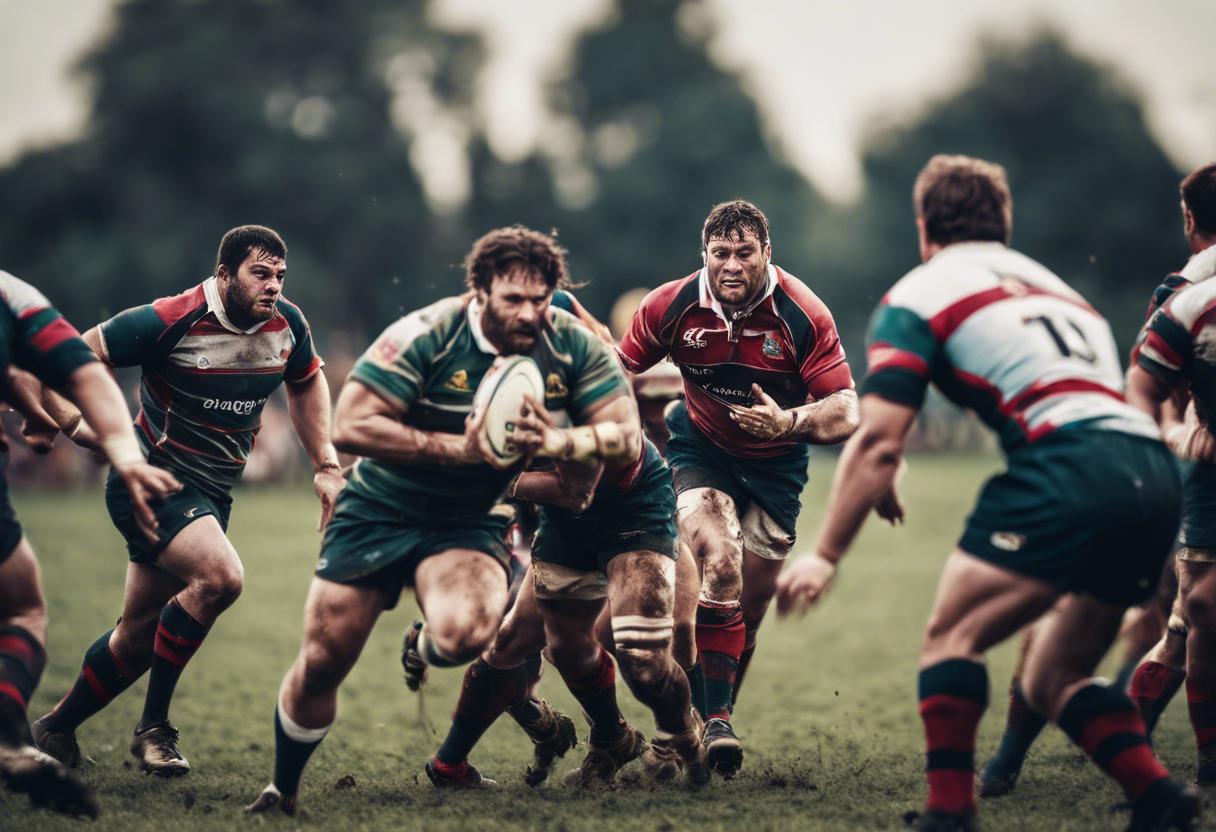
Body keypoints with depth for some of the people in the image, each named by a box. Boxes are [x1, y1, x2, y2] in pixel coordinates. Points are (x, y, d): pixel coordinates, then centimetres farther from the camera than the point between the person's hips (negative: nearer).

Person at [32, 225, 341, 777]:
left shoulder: (286, 323, 0)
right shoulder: (169, 322, -18)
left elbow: (307, 383, 20)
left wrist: (326, 466, 13)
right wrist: (64, 416, -23)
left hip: (211, 497, 7)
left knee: (140, 634, 10)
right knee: (220, 576, -30)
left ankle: (55, 730, 31)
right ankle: (153, 728, -15)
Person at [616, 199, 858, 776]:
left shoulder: (804, 316, -21)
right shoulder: (671, 307, -16)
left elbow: (844, 413, -23)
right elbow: (618, 374, -1)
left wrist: (789, 422, -41)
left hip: (775, 464, 1)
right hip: (701, 452, -1)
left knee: (747, 607, 5)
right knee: (718, 564, -26)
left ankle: (710, 717, 27)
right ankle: (713, 719, -21)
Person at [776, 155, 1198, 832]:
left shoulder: (920, 294, 11)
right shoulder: (1054, 285, 32)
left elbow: (878, 443, 2)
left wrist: (826, 555, 6)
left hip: (1070, 465, -7)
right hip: (1156, 473, 7)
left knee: (953, 637, -1)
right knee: (1054, 680, 17)